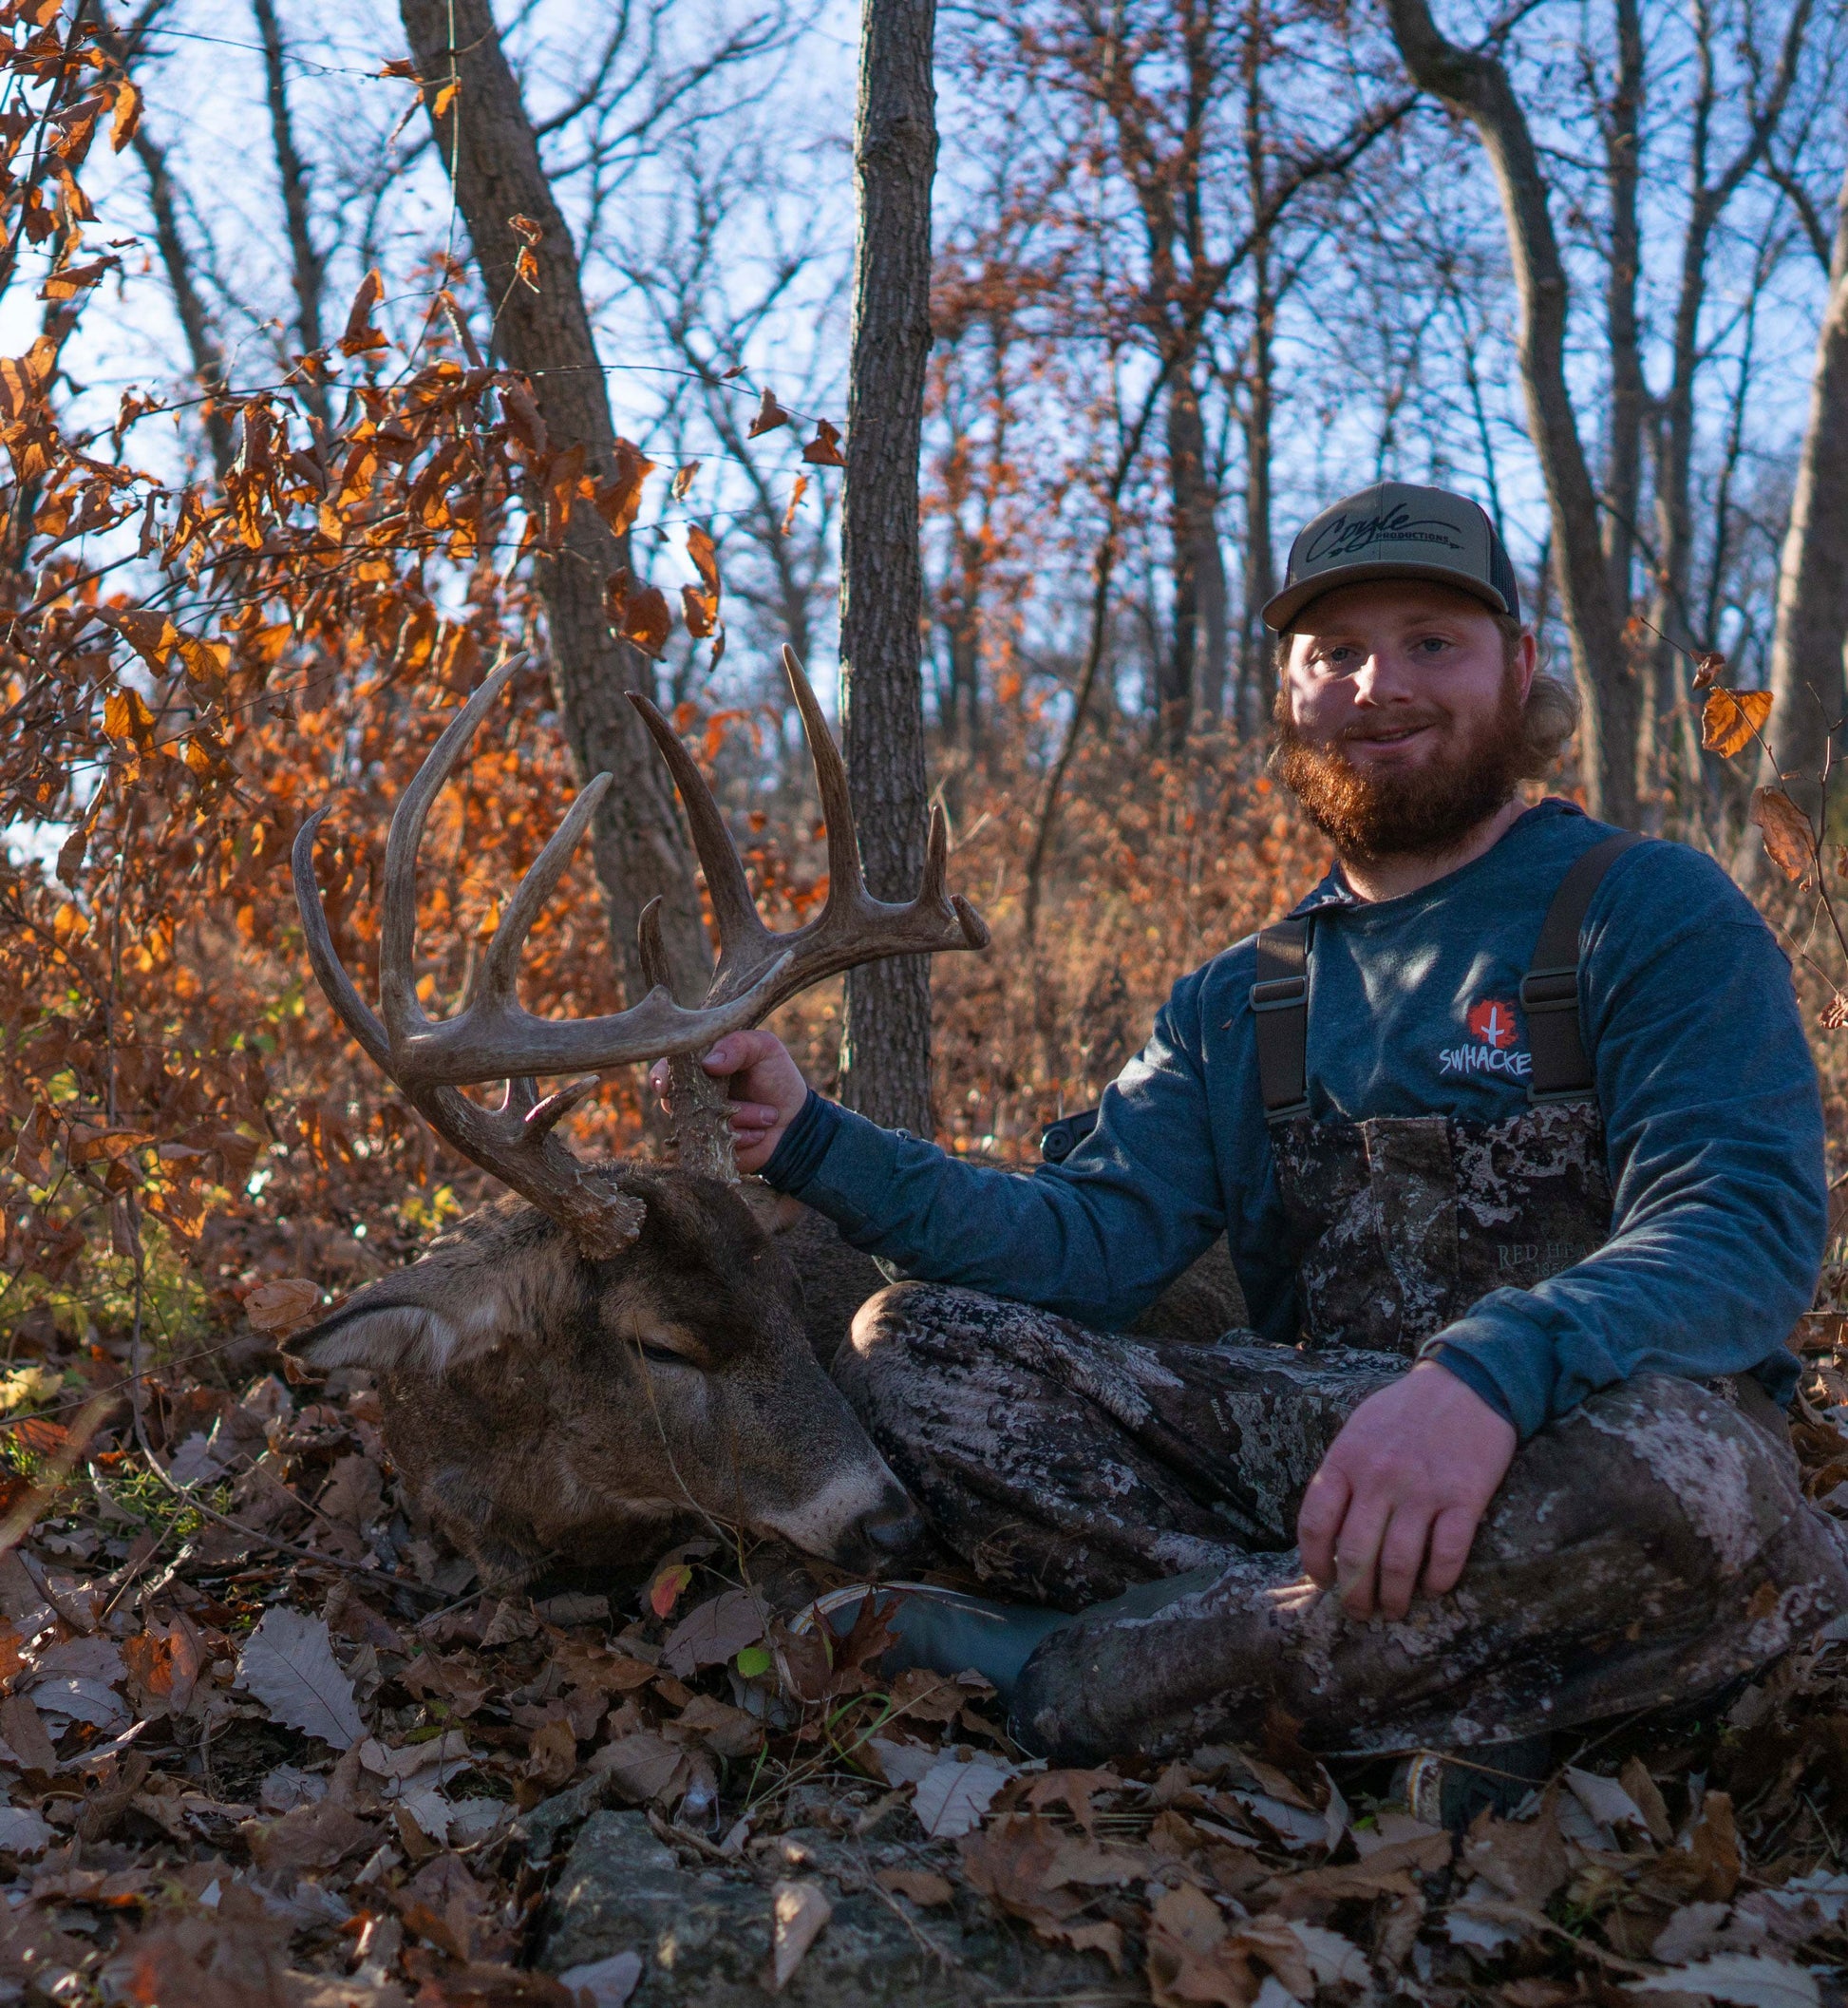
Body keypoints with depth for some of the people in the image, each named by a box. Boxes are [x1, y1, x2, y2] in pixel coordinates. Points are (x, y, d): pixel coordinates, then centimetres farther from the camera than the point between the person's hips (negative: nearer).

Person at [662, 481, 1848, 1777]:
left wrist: (1489, 1373, -35)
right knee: (909, 1345, -10)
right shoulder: (1237, 1008, 17)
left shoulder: (1651, 915, 1)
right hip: (1305, 1445, 4)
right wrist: (813, 1145, -9)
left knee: (1679, 1467, -40)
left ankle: (1179, 1656, -22)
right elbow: (1094, 1242, 5)